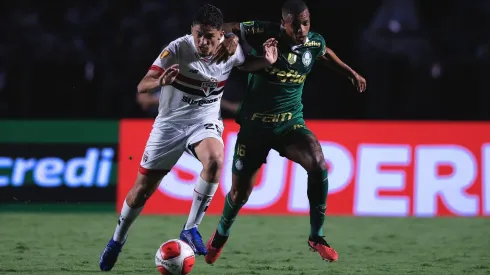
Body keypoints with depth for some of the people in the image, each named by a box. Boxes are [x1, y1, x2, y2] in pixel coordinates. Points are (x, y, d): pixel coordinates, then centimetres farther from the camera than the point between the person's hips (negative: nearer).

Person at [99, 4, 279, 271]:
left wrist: (267, 61, -9)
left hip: (205, 122, 1)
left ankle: (190, 229, -20)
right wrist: (161, 81, -48)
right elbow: (142, 86, -25)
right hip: (170, 123, -1)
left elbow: (246, 64, 13)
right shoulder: (177, 49, -22)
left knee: (215, 159, -33)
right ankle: (117, 241, 30)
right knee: (142, 189, 4)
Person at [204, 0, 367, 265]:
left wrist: (351, 73, 25)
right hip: (254, 125, -2)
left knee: (318, 165, -27)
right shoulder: (264, 34, -19)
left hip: (290, 123, 2)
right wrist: (229, 39, -36)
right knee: (239, 193, 6)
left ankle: (316, 237, -12)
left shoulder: (315, 43, -6)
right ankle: (220, 237, 40)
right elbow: (225, 28, -13)